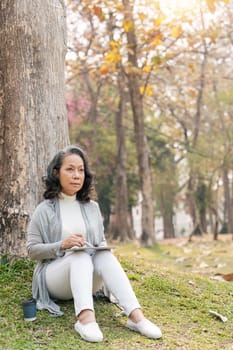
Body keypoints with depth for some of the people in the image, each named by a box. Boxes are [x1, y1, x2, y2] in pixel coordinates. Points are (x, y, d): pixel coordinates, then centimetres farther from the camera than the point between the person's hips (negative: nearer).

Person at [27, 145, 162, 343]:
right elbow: (32, 250, -4)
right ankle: (85, 317, -57)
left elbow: (102, 242, 16)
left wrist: (104, 249, -9)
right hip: (54, 276, -3)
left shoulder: (92, 207, 9)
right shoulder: (45, 210, -3)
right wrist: (62, 245, -20)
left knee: (105, 256, -30)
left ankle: (136, 316, -47)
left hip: (89, 277, 3)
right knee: (80, 256, -35)